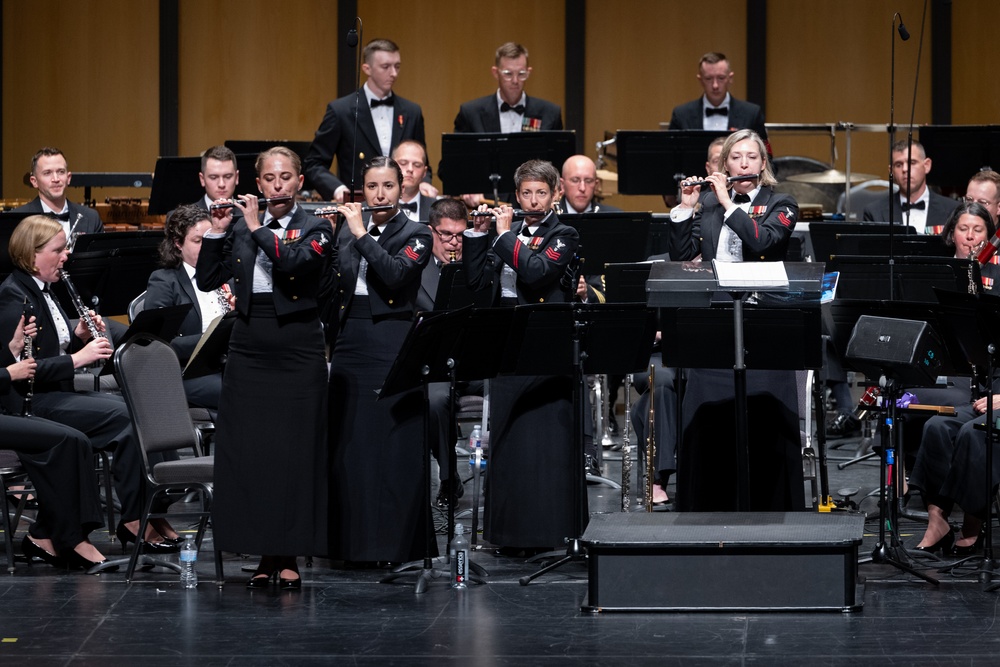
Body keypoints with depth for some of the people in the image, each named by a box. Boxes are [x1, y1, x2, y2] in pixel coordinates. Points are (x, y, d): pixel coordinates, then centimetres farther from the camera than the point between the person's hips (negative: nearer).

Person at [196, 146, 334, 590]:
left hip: (297, 349, -3)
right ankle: (264, 553, 9)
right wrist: (217, 232, -3)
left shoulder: (316, 229, 3)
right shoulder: (242, 230, 13)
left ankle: (290, 556, 2)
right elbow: (208, 280, 6)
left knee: (295, 452, -3)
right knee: (248, 451, 1)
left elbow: (296, 262, -18)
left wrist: (259, 228, -12)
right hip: (249, 349, 4)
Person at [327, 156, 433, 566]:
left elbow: (395, 274, -18)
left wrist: (361, 234, -16)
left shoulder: (415, 235, 0)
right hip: (350, 342, 5)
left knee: (393, 445, -5)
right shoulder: (347, 231, 15)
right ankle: (353, 540, 11)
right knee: (348, 444, 5)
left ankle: (393, 542, -2)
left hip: (393, 344, -5)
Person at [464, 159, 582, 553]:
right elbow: (476, 279, 7)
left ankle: (545, 528, -5)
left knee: (546, 437, -7)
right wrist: (478, 232, -1)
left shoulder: (564, 236, 1)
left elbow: (536, 272, -17)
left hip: (547, 347, -5)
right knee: (506, 435, 6)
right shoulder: (505, 234, 16)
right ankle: (509, 530, 10)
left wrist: (505, 234, -10)